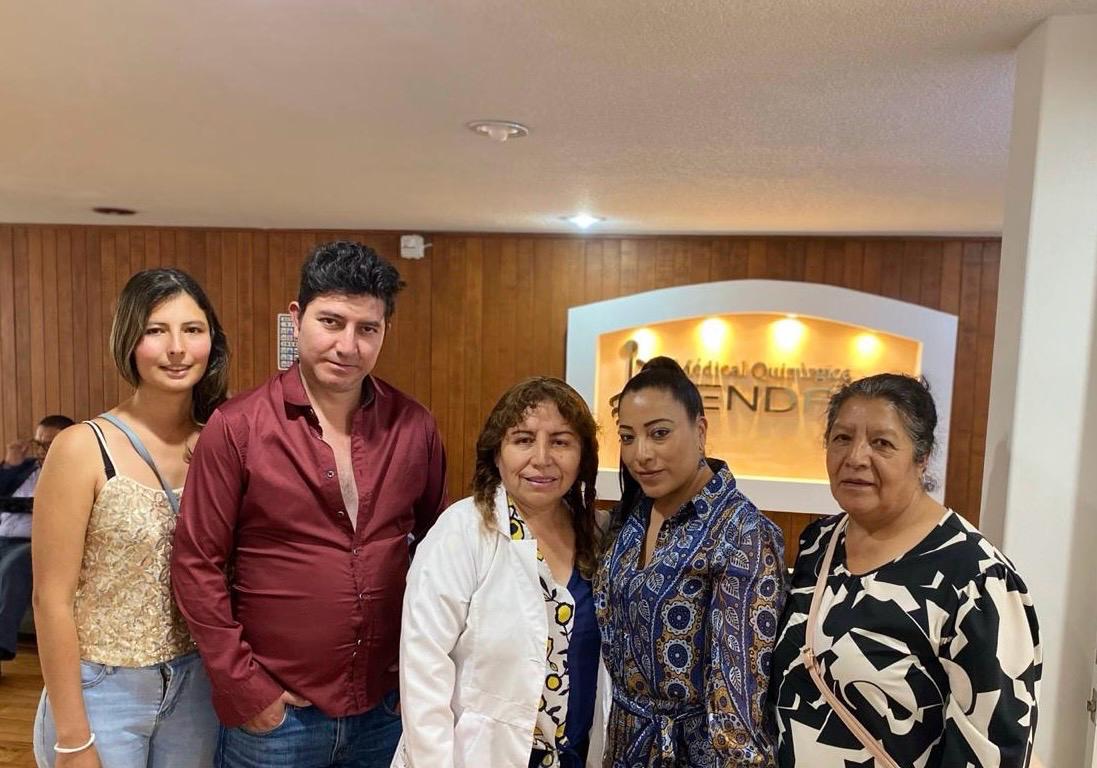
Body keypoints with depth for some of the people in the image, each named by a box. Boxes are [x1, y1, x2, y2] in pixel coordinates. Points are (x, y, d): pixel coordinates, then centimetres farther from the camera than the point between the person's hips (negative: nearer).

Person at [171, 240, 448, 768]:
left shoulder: (414, 427, -4)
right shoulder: (236, 428, -11)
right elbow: (197, 566, -8)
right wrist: (243, 686, -8)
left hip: (387, 707, 3)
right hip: (272, 712, -2)